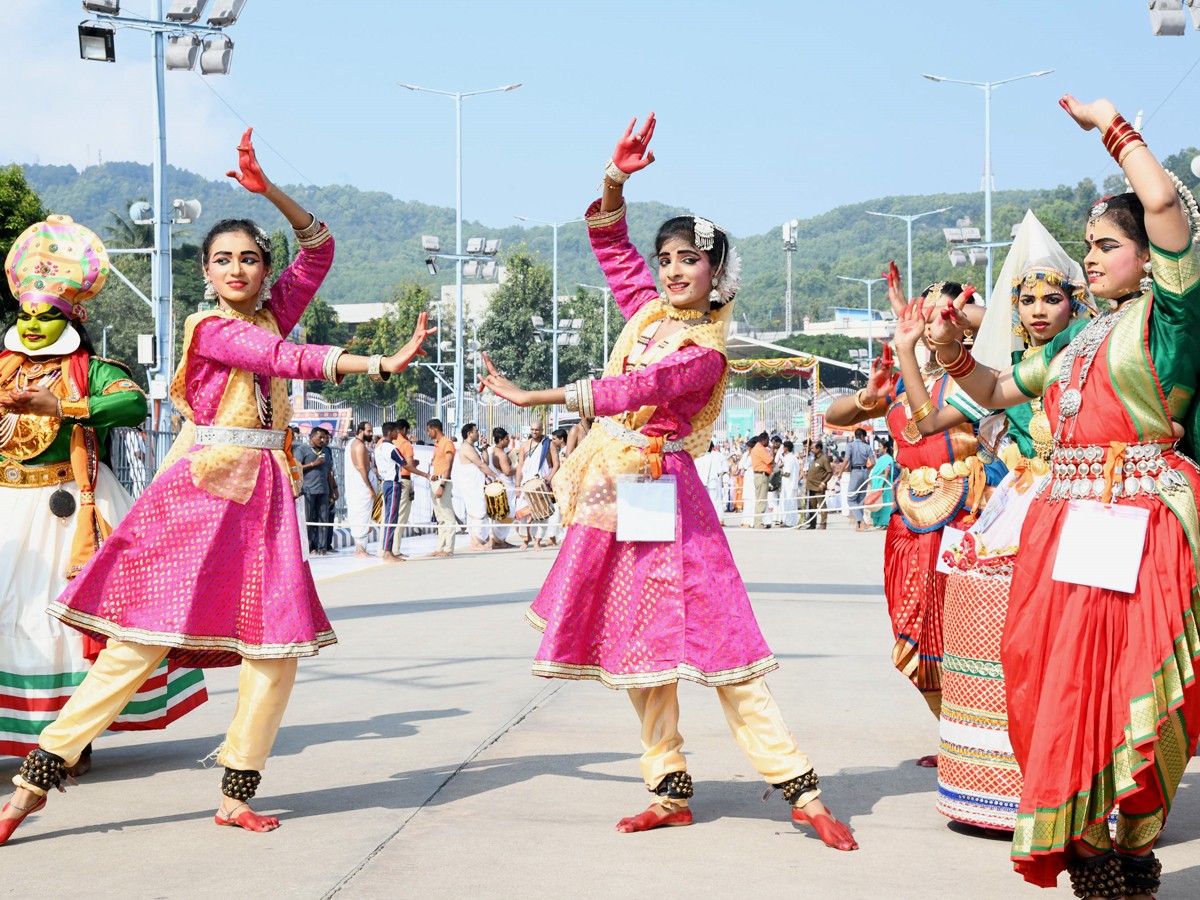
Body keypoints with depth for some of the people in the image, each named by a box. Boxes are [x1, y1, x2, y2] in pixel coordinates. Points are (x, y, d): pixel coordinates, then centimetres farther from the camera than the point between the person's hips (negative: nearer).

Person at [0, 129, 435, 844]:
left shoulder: (272, 313, 14)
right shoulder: (211, 328, -4)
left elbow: (319, 248, 15)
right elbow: (292, 360, -14)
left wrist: (269, 189, 3)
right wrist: (380, 364, -17)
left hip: (263, 495, 6)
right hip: (201, 489, -6)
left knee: (277, 649, -2)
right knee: (144, 639, -9)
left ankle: (238, 794, 4)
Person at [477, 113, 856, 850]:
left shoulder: (705, 354, -14)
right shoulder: (650, 309, 8)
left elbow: (628, 392, -22)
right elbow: (611, 242, 16)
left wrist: (532, 398, -20)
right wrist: (617, 180, -1)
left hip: (662, 493, -8)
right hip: (615, 490, 8)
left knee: (712, 638, -10)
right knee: (639, 644, 9)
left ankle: (801, 787, -5)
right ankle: (671, 791, 16)